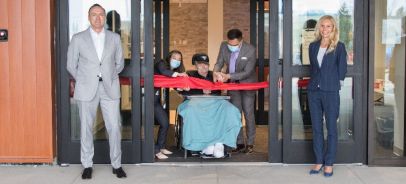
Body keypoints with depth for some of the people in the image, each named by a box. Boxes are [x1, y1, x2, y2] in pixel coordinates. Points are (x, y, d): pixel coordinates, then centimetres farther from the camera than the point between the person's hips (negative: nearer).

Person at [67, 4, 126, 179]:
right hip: (87, 90, -1)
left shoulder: (114, 38, 6)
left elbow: (119, 63, 15)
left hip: (109, 89, 1)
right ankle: (87, 165, 17)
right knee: (86, 128, 5)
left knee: (114, 127, 0)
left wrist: (109, 78, 11)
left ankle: (116, 165, 12)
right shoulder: (78, 39, 1)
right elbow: (71, 65, 8)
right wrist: (84, 81, 10)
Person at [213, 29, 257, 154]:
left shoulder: (250, 50, -25)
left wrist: (228, 76, -32)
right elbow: (219, 63, -4)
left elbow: (247, 72, -23)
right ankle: (239, 143, 12)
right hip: (232, 83, 4)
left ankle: (250, 144, 8)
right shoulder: (224, 46, -12)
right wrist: (216, 72, -28)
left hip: (247, 83, -4)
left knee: (248, 113, -1)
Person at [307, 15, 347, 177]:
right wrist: (315, 82, 12)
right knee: (316, 128, 8)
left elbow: (342, 70, 1)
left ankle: (329, 163, 11)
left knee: (331, 128, 3)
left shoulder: (339, 47, -1)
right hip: (314, 91, 4)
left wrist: (336, 85, 2)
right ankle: (319, 161, 17)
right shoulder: (313, 46, 11)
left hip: (331, 92, -4)